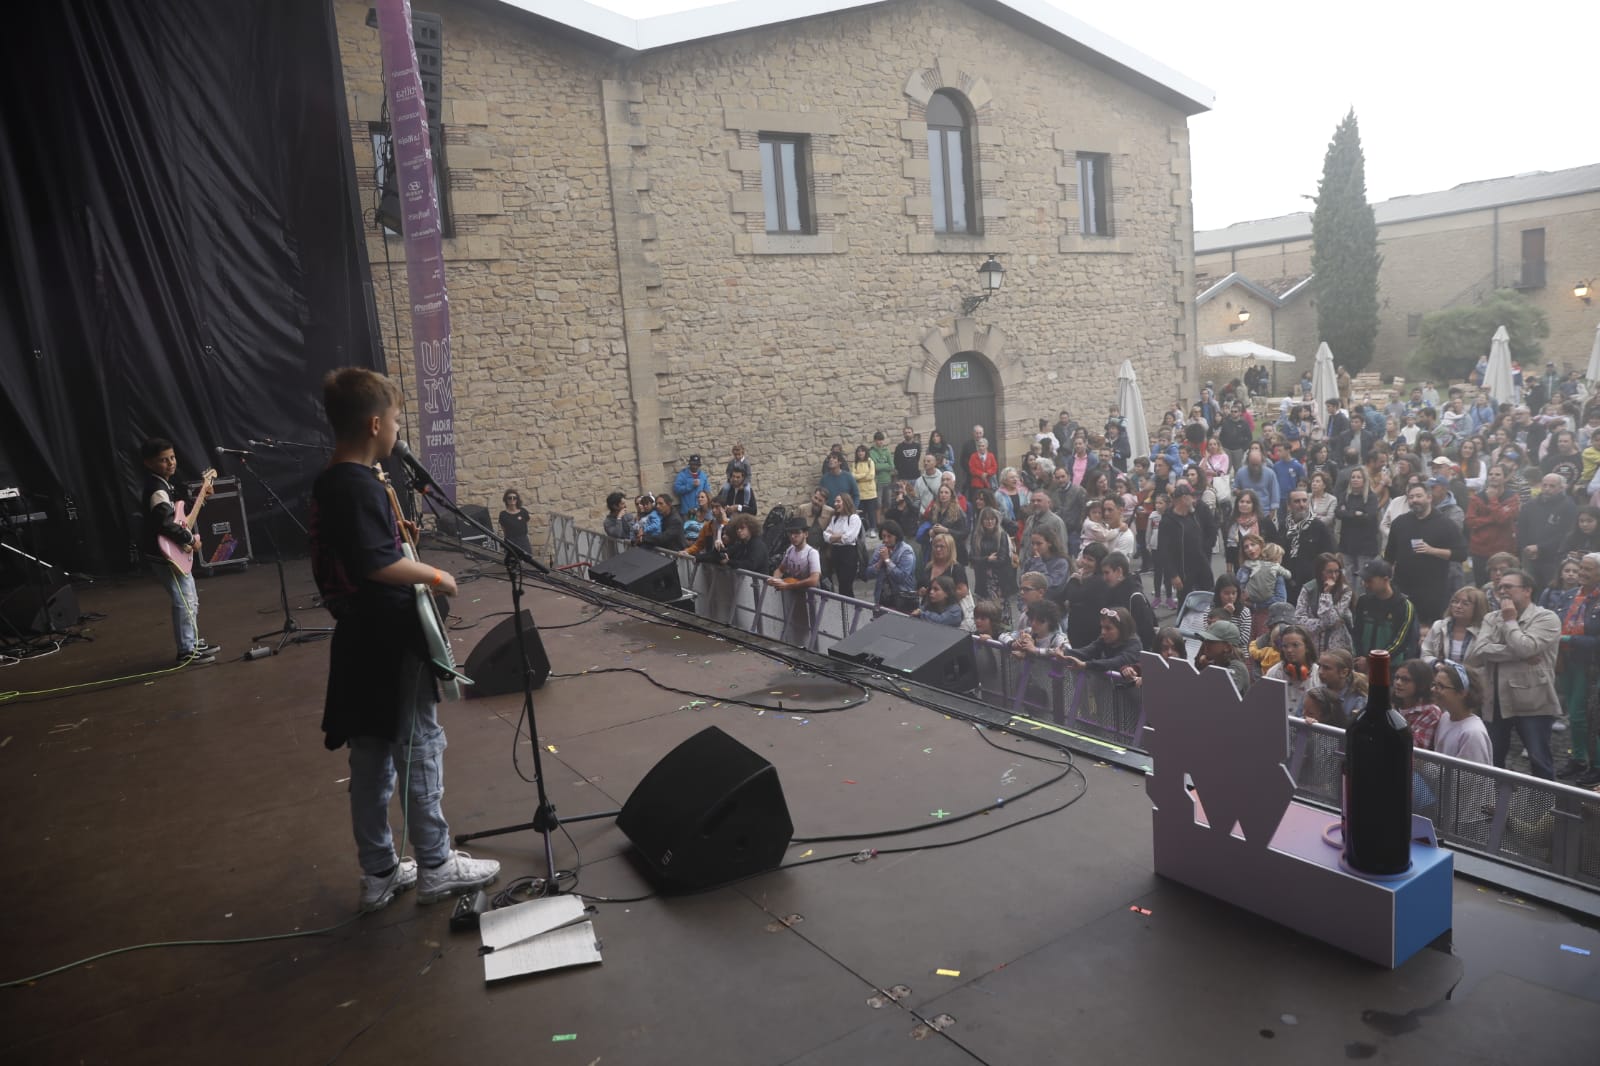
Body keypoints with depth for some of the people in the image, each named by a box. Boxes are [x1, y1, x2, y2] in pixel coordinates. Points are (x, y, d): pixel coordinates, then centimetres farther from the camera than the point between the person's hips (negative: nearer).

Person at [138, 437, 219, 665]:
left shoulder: (167, 483, 11)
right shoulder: (157, 490, -21)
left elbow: (180, 510, 23)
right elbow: (165, 523, -32)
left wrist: (201, 496, 16)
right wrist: (190, 539, -23)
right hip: (163, 553, -11)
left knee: (191, 599, 18)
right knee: (184, 601, -7)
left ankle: (195, 642, 29)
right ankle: (187, 651, 0)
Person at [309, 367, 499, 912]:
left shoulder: (327, 485, 11)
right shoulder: (362, 487, -19)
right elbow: (378, 563, -28)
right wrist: (435, 575, -16)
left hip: (360, 640, 9)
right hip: (392, 640, -9)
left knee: (371, 757, 14)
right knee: (420, 749, 3)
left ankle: (378, 873, 24)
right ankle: (435, 866, 15)